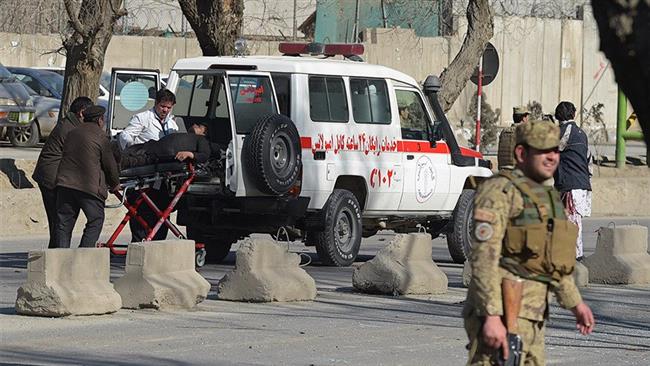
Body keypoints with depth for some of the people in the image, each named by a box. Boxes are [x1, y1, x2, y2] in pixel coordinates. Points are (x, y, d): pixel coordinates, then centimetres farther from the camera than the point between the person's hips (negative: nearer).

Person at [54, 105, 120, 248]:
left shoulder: (72, 133, 17)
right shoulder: (101, 137, -3)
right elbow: (110, 164, 0)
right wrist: (115, 184, 17)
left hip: (64, 182, 5)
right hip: (89, 186, -5)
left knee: (64, 223, 9)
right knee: (96, 220, 5)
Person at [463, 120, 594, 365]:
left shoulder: (547, 196, 18)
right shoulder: (500, 191, -11)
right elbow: (484, 257, -19)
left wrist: (574, 302, 33)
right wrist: (492, 315, -26)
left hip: (533, 315, 10)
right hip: (502, 312, -10)